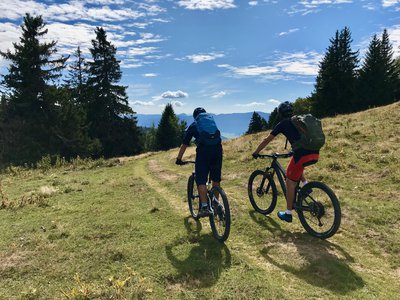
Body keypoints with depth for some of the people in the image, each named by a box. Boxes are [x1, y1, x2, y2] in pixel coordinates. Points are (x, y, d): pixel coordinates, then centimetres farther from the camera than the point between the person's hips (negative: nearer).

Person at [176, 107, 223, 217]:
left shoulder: (193, 126, 19)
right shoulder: (213, 122, 28)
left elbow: (184, 145, 21)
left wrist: (179, 159, 30)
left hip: (203, 150, -3)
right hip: (217, 149, 4)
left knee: (201, 180, 0)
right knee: (216, 179, 16)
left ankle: (205, 207, -8)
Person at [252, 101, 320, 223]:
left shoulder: (283, 124, 9)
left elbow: (266, 140, 13)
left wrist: (255, 153, 25)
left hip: (302, 155, -6)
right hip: (315, 154, 7)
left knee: (290, 181, 9)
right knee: (297, 166, 36)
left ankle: (288, 214, 13)